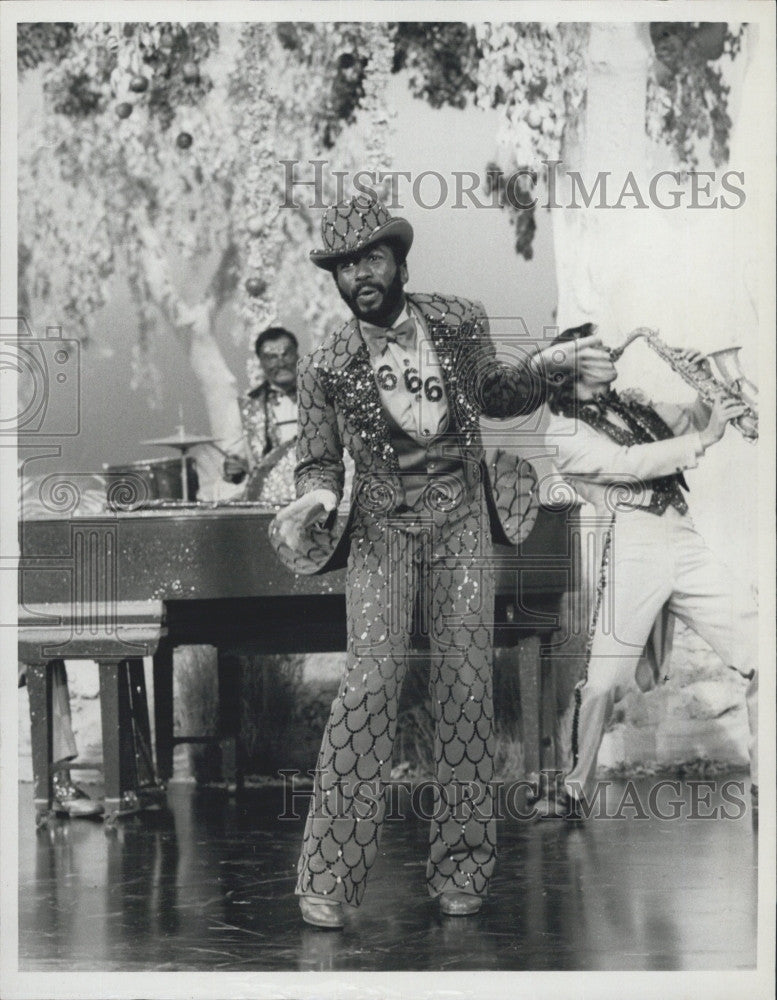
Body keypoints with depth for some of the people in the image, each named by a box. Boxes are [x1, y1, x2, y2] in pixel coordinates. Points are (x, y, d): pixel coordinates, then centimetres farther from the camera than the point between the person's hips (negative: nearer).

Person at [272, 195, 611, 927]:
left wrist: (546, 367, 3)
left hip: (461, 524, 2)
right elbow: (320, 462, 6)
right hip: (382, 531, -2)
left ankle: (461, 867, 10)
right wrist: (313, 503, -16)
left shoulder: (461, 324, 1)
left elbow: (492, 395, 20)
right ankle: (328, 877, -10)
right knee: (370, 681, -16)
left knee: (465, 685, -2)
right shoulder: (326, 368, -5)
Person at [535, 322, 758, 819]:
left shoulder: (632, 404, 21)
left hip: (687, 544, 6)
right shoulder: (565, 432, 0)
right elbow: (629, 463, -13)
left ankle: (763, 779, 7)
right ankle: (575, 788, 6)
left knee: (760, 655, -1)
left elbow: (692, 421, 25)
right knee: (604, 679, -9)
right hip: (632, 549, -6)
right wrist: (704, 439, -15)